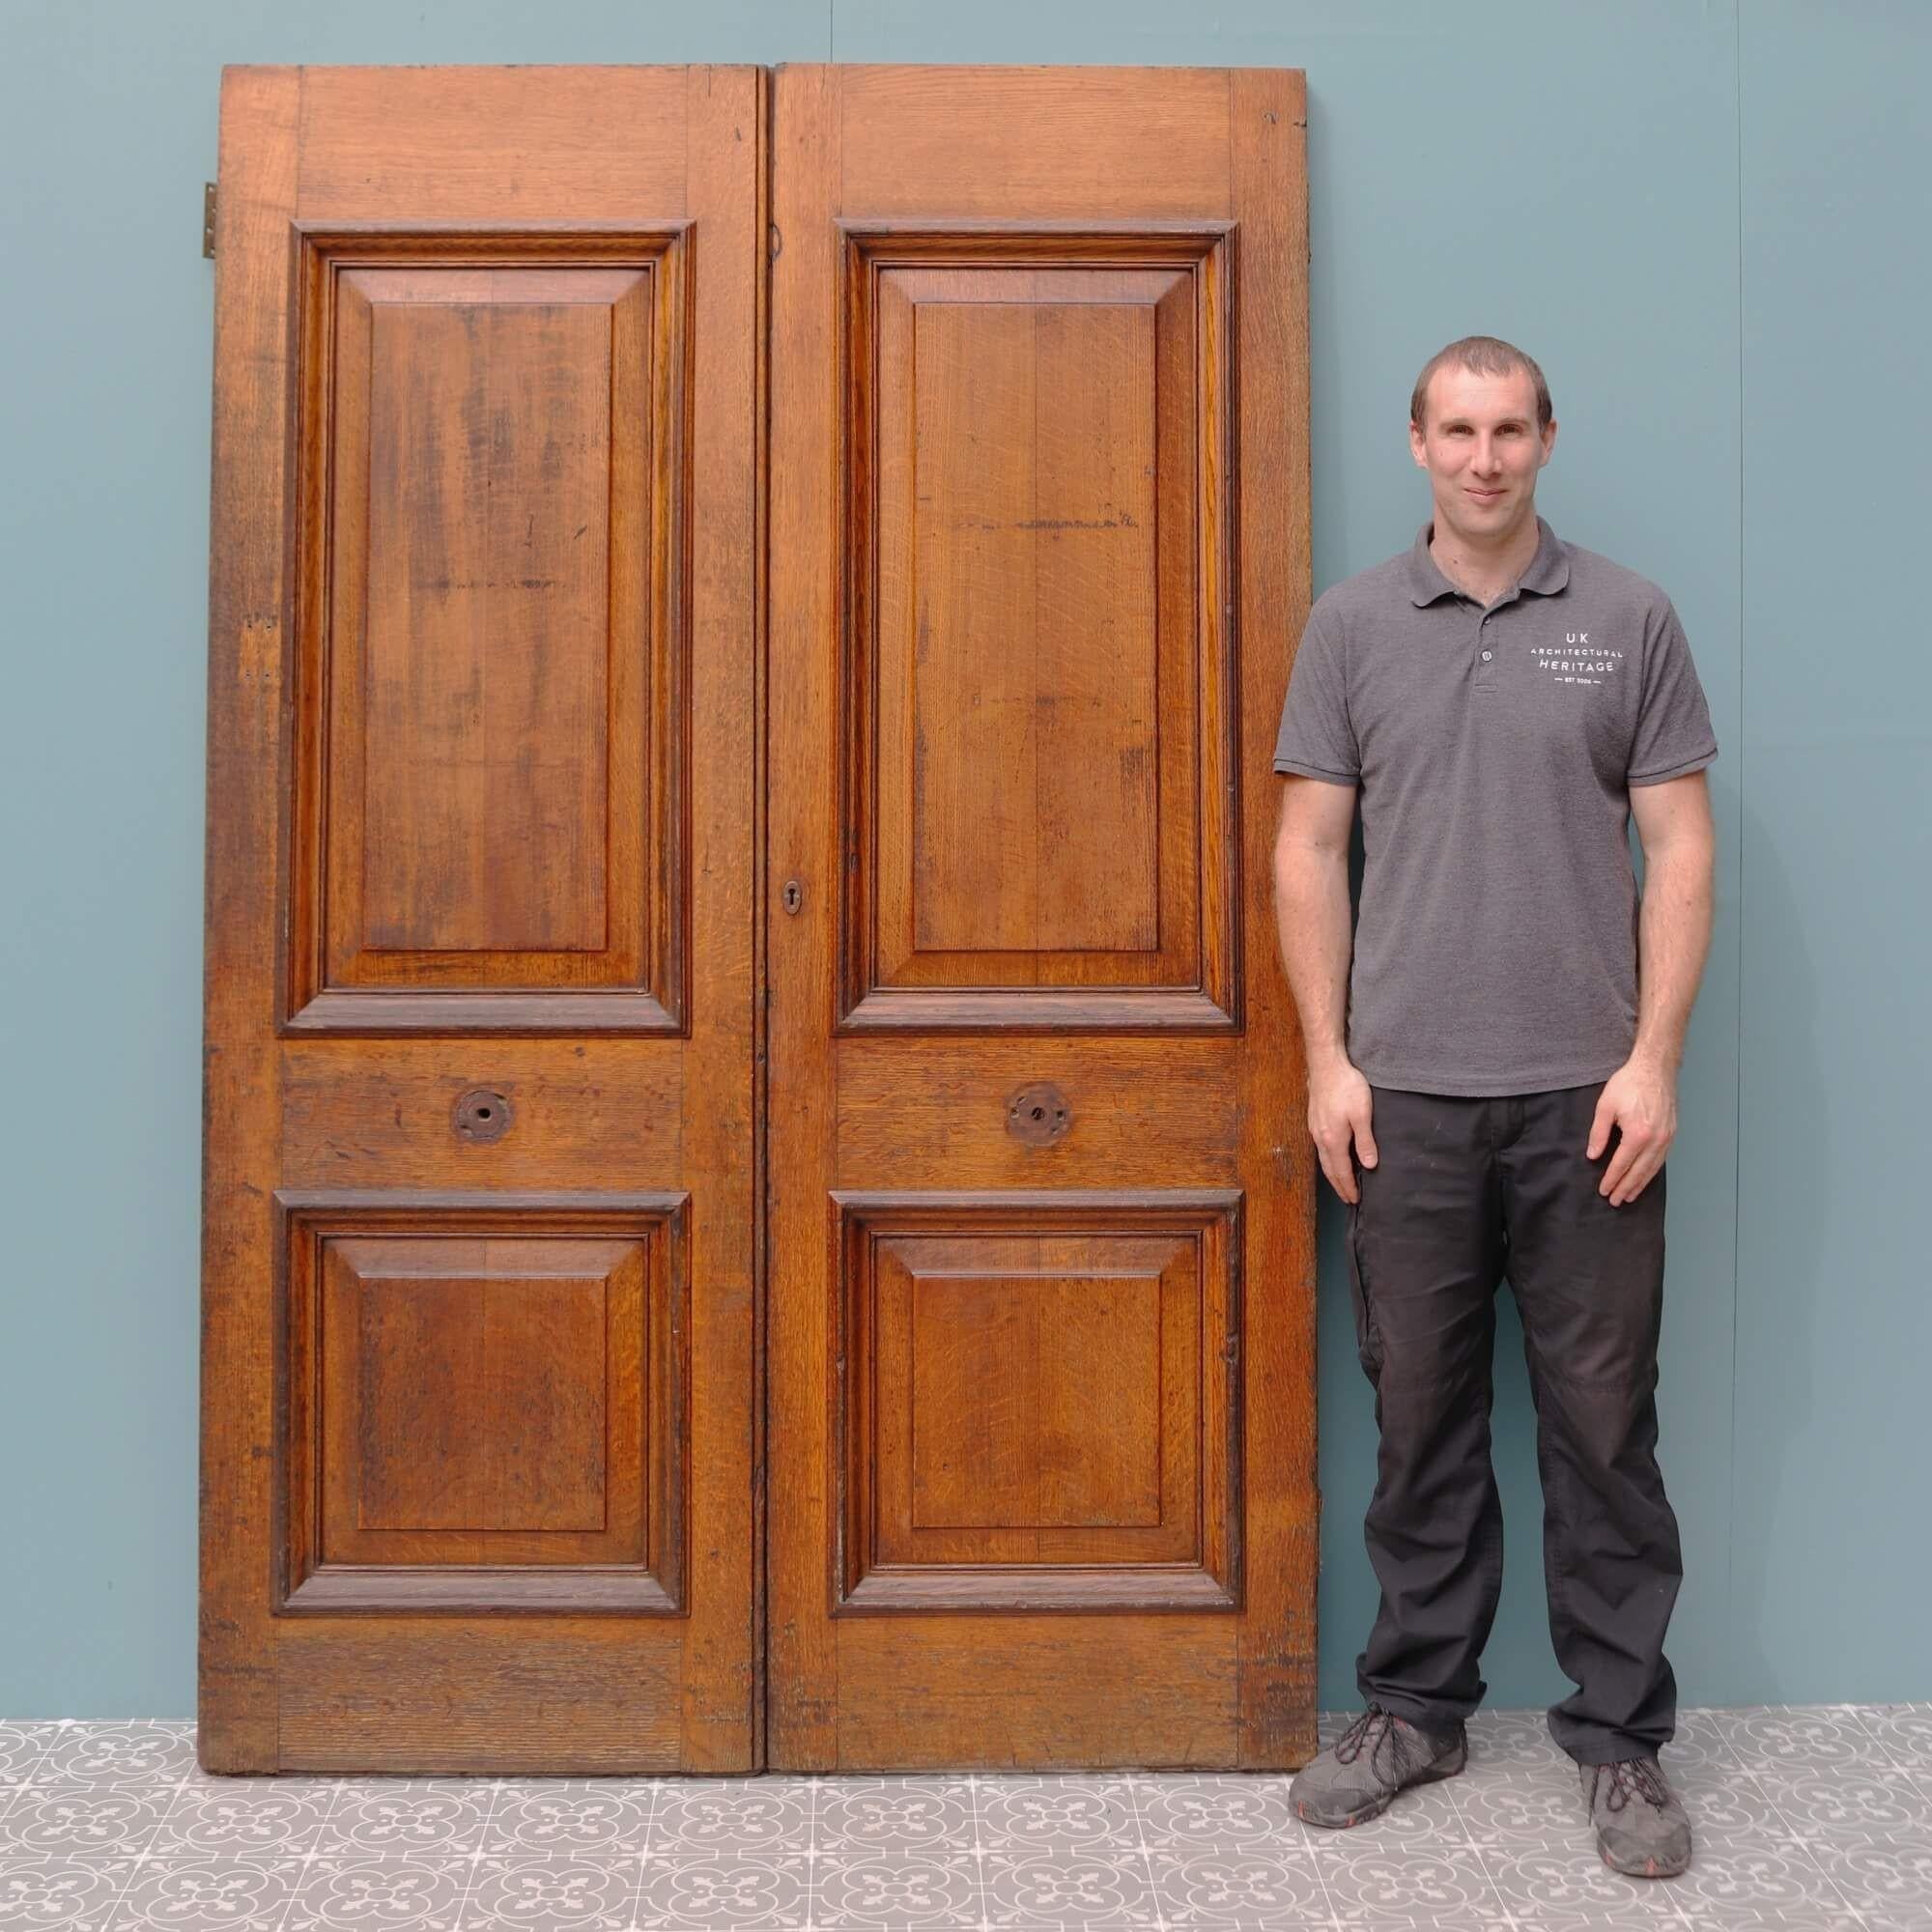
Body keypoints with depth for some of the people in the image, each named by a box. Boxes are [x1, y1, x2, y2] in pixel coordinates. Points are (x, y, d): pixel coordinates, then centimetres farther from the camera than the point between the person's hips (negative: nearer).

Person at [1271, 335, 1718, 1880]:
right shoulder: (1353, 624, 5)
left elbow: (1679, 848, 0)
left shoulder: (1629, 619, 2)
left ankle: (1622, 1736, 20)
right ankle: (1417, 1706, 26)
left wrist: (1654, 1060, -8)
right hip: (1406, 1096, 1)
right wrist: (1327, 1059, -3)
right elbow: (1311, 849, 4)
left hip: (1584, 1095, -1)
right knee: (1420, 1415, 11)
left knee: (1603, 1420, 6)